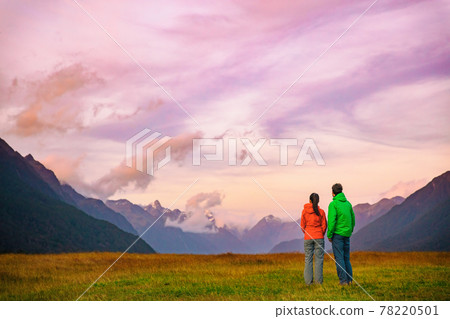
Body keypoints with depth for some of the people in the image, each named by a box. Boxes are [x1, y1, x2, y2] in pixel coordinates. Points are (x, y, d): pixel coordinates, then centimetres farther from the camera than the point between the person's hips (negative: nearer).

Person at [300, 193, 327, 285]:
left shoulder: (304, 211, -2)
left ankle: (308, 281, 3)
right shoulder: (321, 211, -4)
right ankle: (318, 280, 0)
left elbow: (302, 226, 2)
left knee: (308, 259, 5)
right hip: (319, 237, -1)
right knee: (319, 259, 4)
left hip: (308, 238, 1)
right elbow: (324, 226, 0)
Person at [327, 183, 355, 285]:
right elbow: (353, 218, 14)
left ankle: (343, 280, -5)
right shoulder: (347, 203, 10)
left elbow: (332, 220, -16)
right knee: (346, 257, 13)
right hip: (347, 234, 6)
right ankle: (349, 279, 12)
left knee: (339, 258, -3)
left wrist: (329, 235, -8)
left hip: (338, 234, -6)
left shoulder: (333, 204, -10)